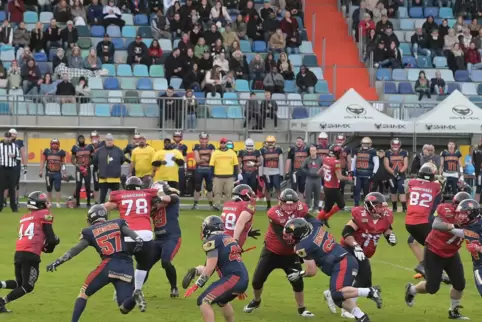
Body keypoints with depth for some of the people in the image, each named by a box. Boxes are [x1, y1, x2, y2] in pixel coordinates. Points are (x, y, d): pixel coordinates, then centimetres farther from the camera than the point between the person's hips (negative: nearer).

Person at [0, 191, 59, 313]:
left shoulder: (24, 218, 23)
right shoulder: (44, 215, 3)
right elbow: (50, 238, -3)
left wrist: (43, 247, 22)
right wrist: (55, 241, 19)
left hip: (18, 253, 7)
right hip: (31, 255, -7)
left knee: (19, 283, 23)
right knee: (27, 286, 3)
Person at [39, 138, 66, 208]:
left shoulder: (61, 152, 3)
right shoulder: (47, 151, 2)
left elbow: (63, 163, 7)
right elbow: (42, 161, 6)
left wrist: (64, 173, 5)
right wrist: (41, 171, 1)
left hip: (57, 173, -1)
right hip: (49, 173, 1)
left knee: (57, 188, -5)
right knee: (49, 188, 8)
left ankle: (58, 203, -1)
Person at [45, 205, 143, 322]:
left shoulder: (90, 231, 14)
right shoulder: (117, 223, 21)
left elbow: (76, 249, 6)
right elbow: (129, 232, 2)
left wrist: (57, 262, 7)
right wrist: (138, 240, -17)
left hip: (109, 265, -2)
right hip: (127, 266, 2)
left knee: (85, 292, 20)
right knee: (125, 308, 3)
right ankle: (134, 296, -31)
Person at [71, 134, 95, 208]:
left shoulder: (89, 147, 3)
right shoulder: (75, 148, -1)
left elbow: (93, 158, 10)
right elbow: (72, 159, 1)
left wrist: (88, 164, -5)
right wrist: (78, 166, -12)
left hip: (87, 169, 1)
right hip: (79, 169, -1)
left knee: (88, 187, 3)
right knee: (78, 186, -2)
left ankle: (88, 203, 10)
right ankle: (77, 203, 6)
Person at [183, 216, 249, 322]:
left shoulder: (212, 240, -1)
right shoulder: (228, 239, 25)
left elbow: (210, 267, -11)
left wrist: (196, 285, -11)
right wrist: (239, 289, 39)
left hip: (232, 279, -9)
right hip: (243, 279, 9)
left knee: (203, 301, -11)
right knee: (221, 300, 34)